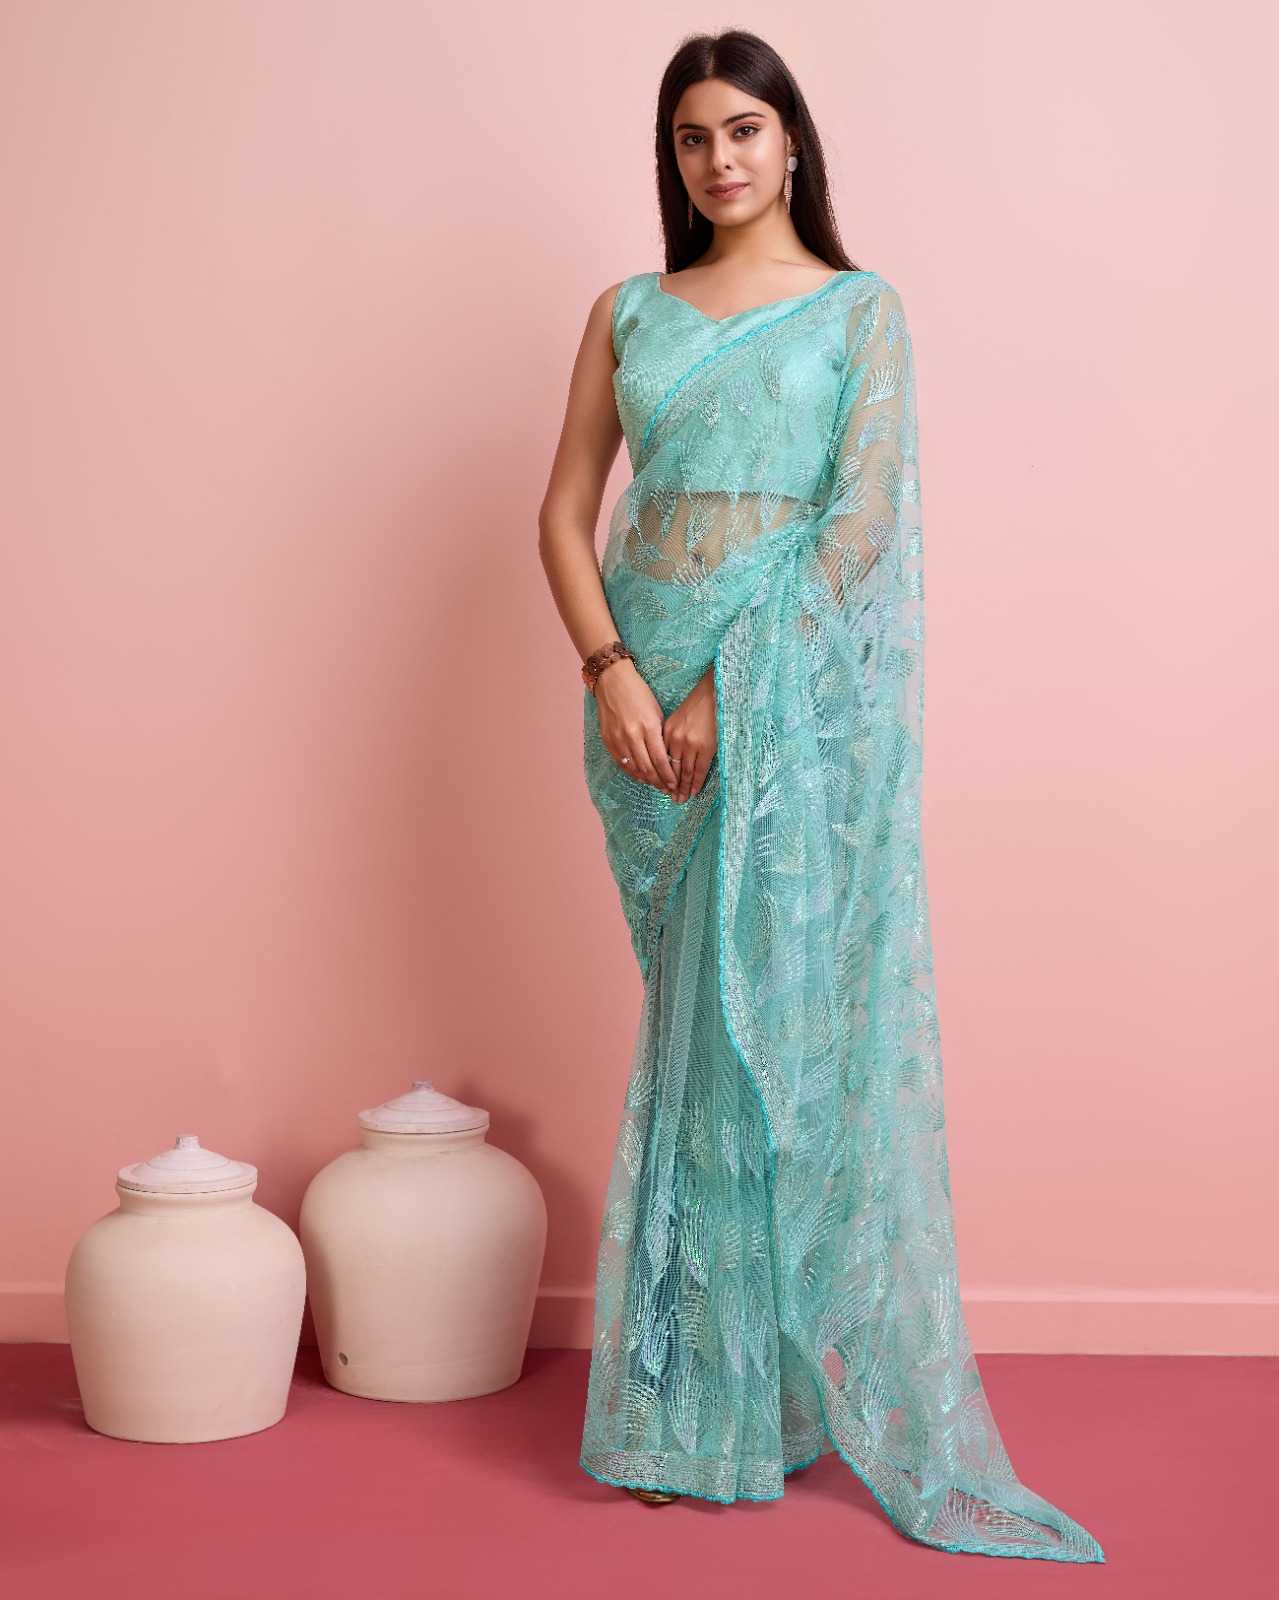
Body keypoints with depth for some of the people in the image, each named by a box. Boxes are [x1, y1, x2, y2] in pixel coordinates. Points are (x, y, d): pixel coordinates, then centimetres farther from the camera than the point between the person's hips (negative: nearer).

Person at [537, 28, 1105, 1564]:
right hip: (650, 690, 3)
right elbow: (565, 508, 8)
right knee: (694, 1020, 7)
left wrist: (728, 691, -16)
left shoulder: (860, 308, 3)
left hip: (799, 696, -3)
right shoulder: (629, 311, 12)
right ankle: (700, 1391, 17)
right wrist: (612, 669, -9)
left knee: (788, 1009, -3)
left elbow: (860, 519, -8)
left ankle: (775, 1387, 10)